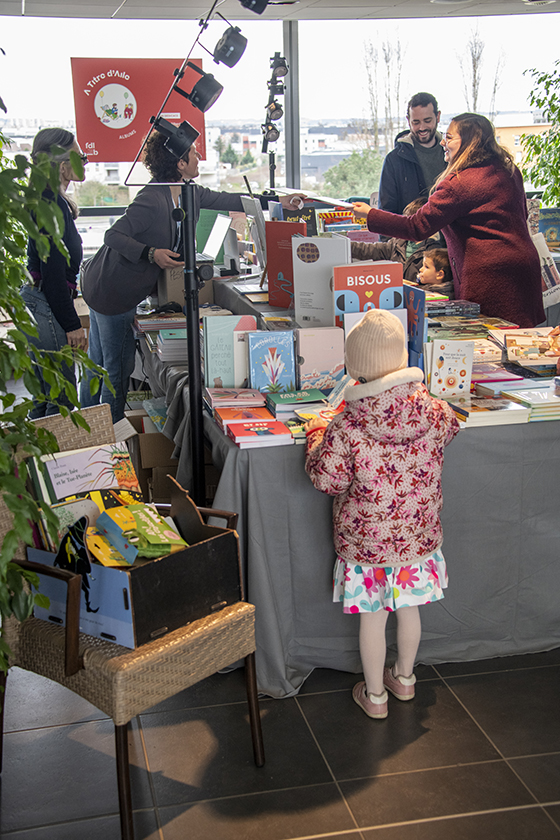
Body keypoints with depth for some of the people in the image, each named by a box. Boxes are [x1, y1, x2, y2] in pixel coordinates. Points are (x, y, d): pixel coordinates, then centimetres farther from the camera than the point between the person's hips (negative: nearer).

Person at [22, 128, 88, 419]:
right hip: (45, 307, -11)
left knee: (44, 395, 19)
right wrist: (72, 325, -18)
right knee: (62, 398, -4)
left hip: (34, 300, 11)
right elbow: (53, 273, -21)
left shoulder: (48, 199, 13)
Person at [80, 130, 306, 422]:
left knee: (98, 361, 17)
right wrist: (151, 253, -34)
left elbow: (224, 200, 14)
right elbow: (113, 236, -25)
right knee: (118, 365, 0)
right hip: (112, 291, -9)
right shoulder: (153, 200, -26)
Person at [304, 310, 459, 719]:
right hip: (418, 535, 4)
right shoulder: (433, 412, -13)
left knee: (372, 617, 12)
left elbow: (326, 479, -15)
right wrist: (418, 393, 25)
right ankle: (404, 677, 43)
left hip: (366, 541, -3)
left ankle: (375, 694, 28)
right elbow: (450, 428, 11)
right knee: (409, 607, 22)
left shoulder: (346, 429, -24)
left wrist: (317, 435, 1)